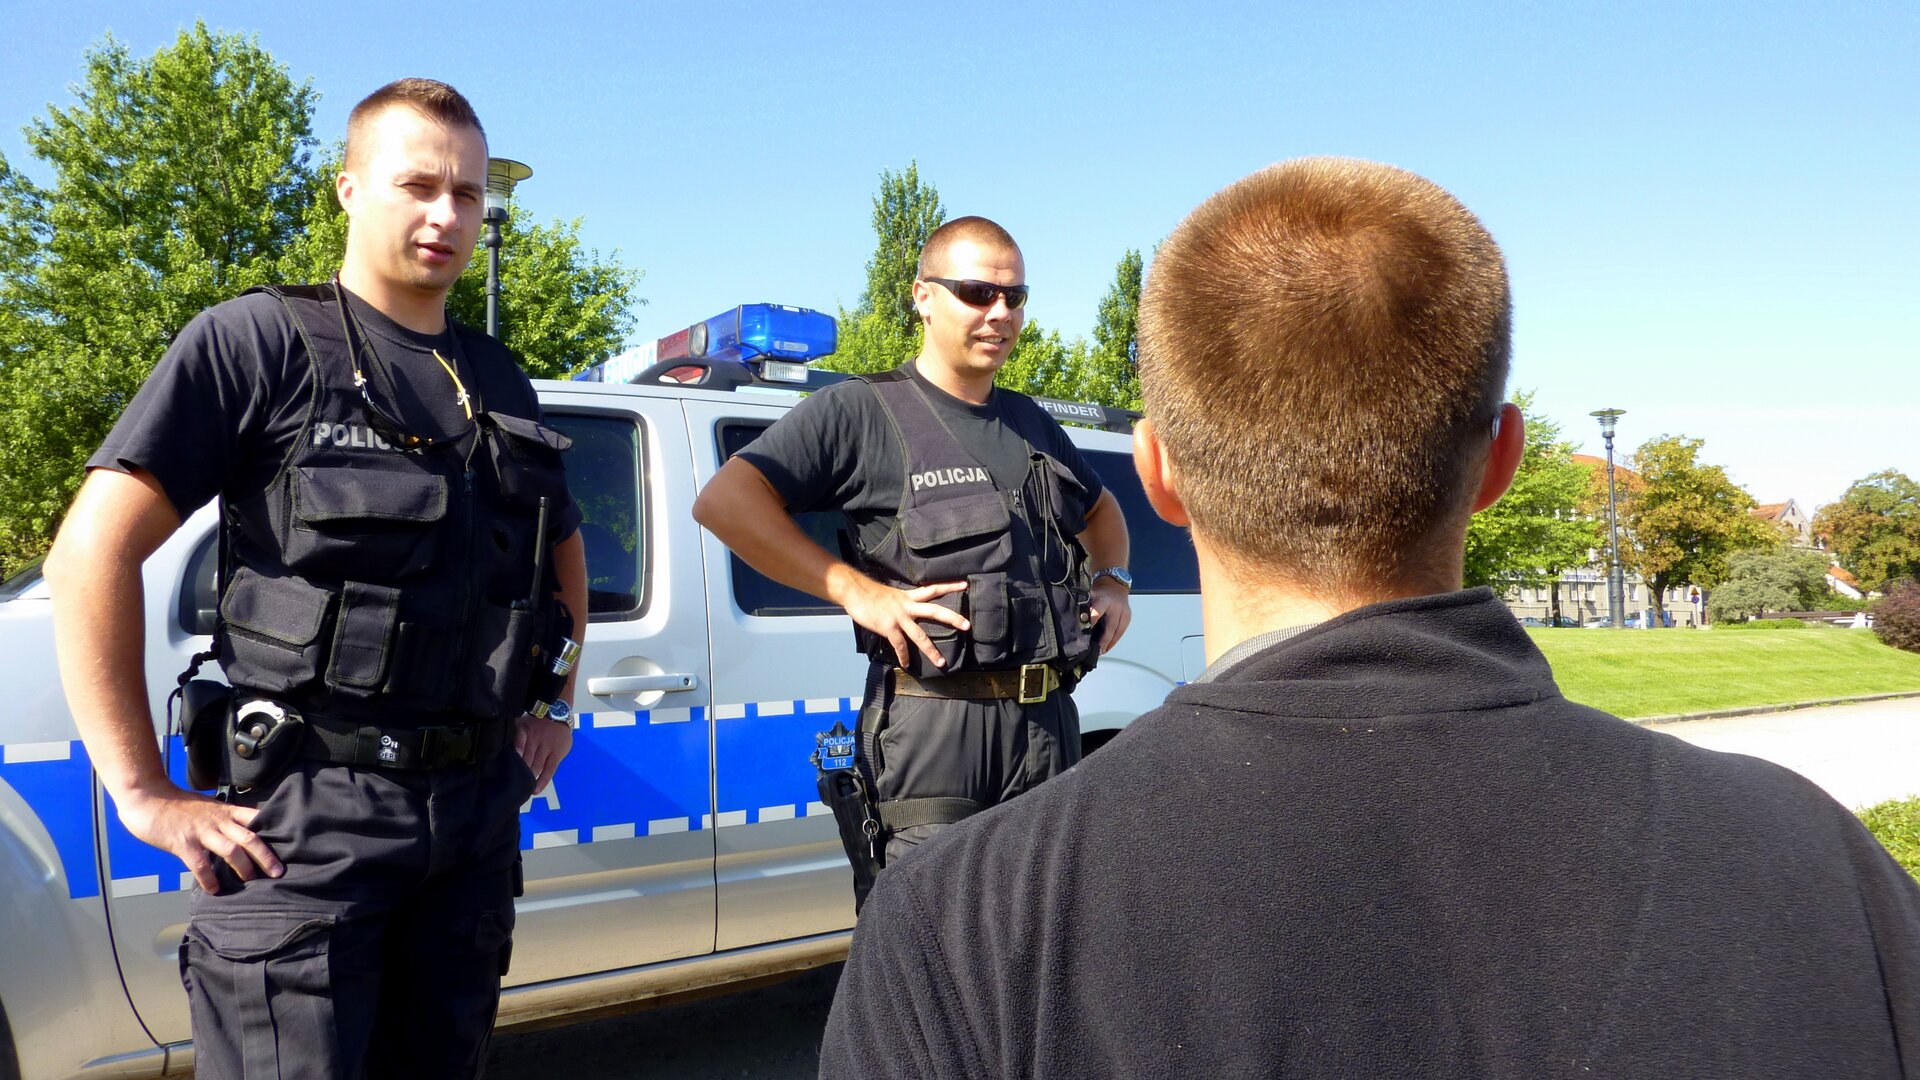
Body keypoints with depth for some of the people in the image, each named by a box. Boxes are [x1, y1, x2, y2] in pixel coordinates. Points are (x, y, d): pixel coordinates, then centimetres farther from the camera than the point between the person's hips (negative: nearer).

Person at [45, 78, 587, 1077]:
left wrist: (553, 709, 18)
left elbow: (562, 554, 29)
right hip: (308, 824, -6)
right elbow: (91, 553, -11)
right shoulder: (260, 342, -5)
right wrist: (146, 794, -14)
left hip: (477, 814, 6)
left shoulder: (498, 381, 13)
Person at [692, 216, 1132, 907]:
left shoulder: (1031, 423, 19)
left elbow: (1101, 509, 38)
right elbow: (723, 501, -14)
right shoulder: (863, 411, -2)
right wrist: (856, 591, -18)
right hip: (931, 726, -6)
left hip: (1048, 721, 6)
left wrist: (1113, 580, 16)